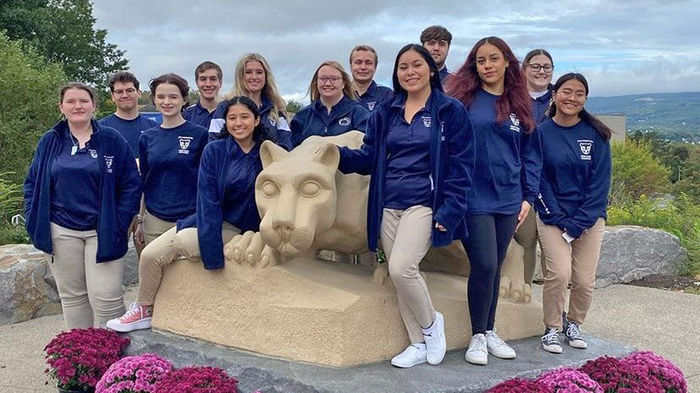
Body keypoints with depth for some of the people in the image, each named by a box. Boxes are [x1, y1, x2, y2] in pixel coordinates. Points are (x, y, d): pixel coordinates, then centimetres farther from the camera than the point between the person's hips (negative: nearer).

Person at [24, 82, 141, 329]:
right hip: (61, 232, 3)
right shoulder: (50, 142, 7)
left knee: (105, 298, -6)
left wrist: (119, 225, -10)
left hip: (101, 232, -3)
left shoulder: (112, 140, -1)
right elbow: (33, 183, 11)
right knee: (71, 297, 12)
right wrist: (35, 222, 0)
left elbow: (131, 185, -2)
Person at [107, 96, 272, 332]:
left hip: (239, 228, -2)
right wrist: (213, 251, -19)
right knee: (150, 255, -12)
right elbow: (208, 199, -10)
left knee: (184, 241, -24)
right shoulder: (214, 151, -3)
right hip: (207, 221, 3)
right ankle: (144, 311, 11)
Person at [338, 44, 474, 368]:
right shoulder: (385, 113, 11)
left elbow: (460, 168, -5)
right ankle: (419, 344, 21)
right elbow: (368, 158, 10)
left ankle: (431, 322, 8)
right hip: (388, 205, 5)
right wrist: (337, 154, -8)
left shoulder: (450, 111, -2)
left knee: (401, 268, -20)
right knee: (399, 275, 5)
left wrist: (449, 213, -14)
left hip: (424, 204, -5)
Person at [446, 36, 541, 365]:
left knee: (495, 267, 12)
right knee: (484, 265, -9)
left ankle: (489, 331, 26)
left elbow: (531, 154, 14)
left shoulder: (520, 107, 11)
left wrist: (528, 196, 7)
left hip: (508, 200, 4)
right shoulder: (464, 100, -2)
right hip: (474, 199, -4)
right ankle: (478, 336, 8)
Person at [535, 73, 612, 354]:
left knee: (585, 280, -1)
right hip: (552, 217, -1)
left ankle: (574, 324, 26)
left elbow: (600, 182, -2)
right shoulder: (541, 133, -2)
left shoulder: (596, 135, 0)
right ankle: (551, 329, 8)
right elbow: (538, 180, -3)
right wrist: (560, 221, -11)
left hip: (590, 218, 2)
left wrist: (577, 225, -10)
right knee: (559, 273, -15)